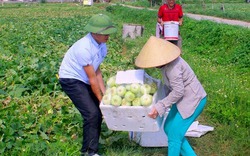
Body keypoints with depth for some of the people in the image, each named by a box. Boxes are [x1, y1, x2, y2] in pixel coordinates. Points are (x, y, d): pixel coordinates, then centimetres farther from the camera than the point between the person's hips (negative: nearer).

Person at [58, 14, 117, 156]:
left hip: (84, 80, 8)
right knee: (92, 113, -15)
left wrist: (104, 94, -7)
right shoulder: (84, 48, -28)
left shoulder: (102, 46, -4)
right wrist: (101, 98, -14)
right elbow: (92, 78, -22)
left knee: (97, 111, 4)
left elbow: (97, 72, 0)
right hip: (71, 80, -8)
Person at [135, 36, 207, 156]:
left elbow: (178, 91, -27)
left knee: (174, 135, -5)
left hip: (193, 101, -10)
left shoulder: (172, 66, -27)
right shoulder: (167, 61, 1)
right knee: (168, 129, 14)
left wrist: (159, 107, -25)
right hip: (184, 99, 10)